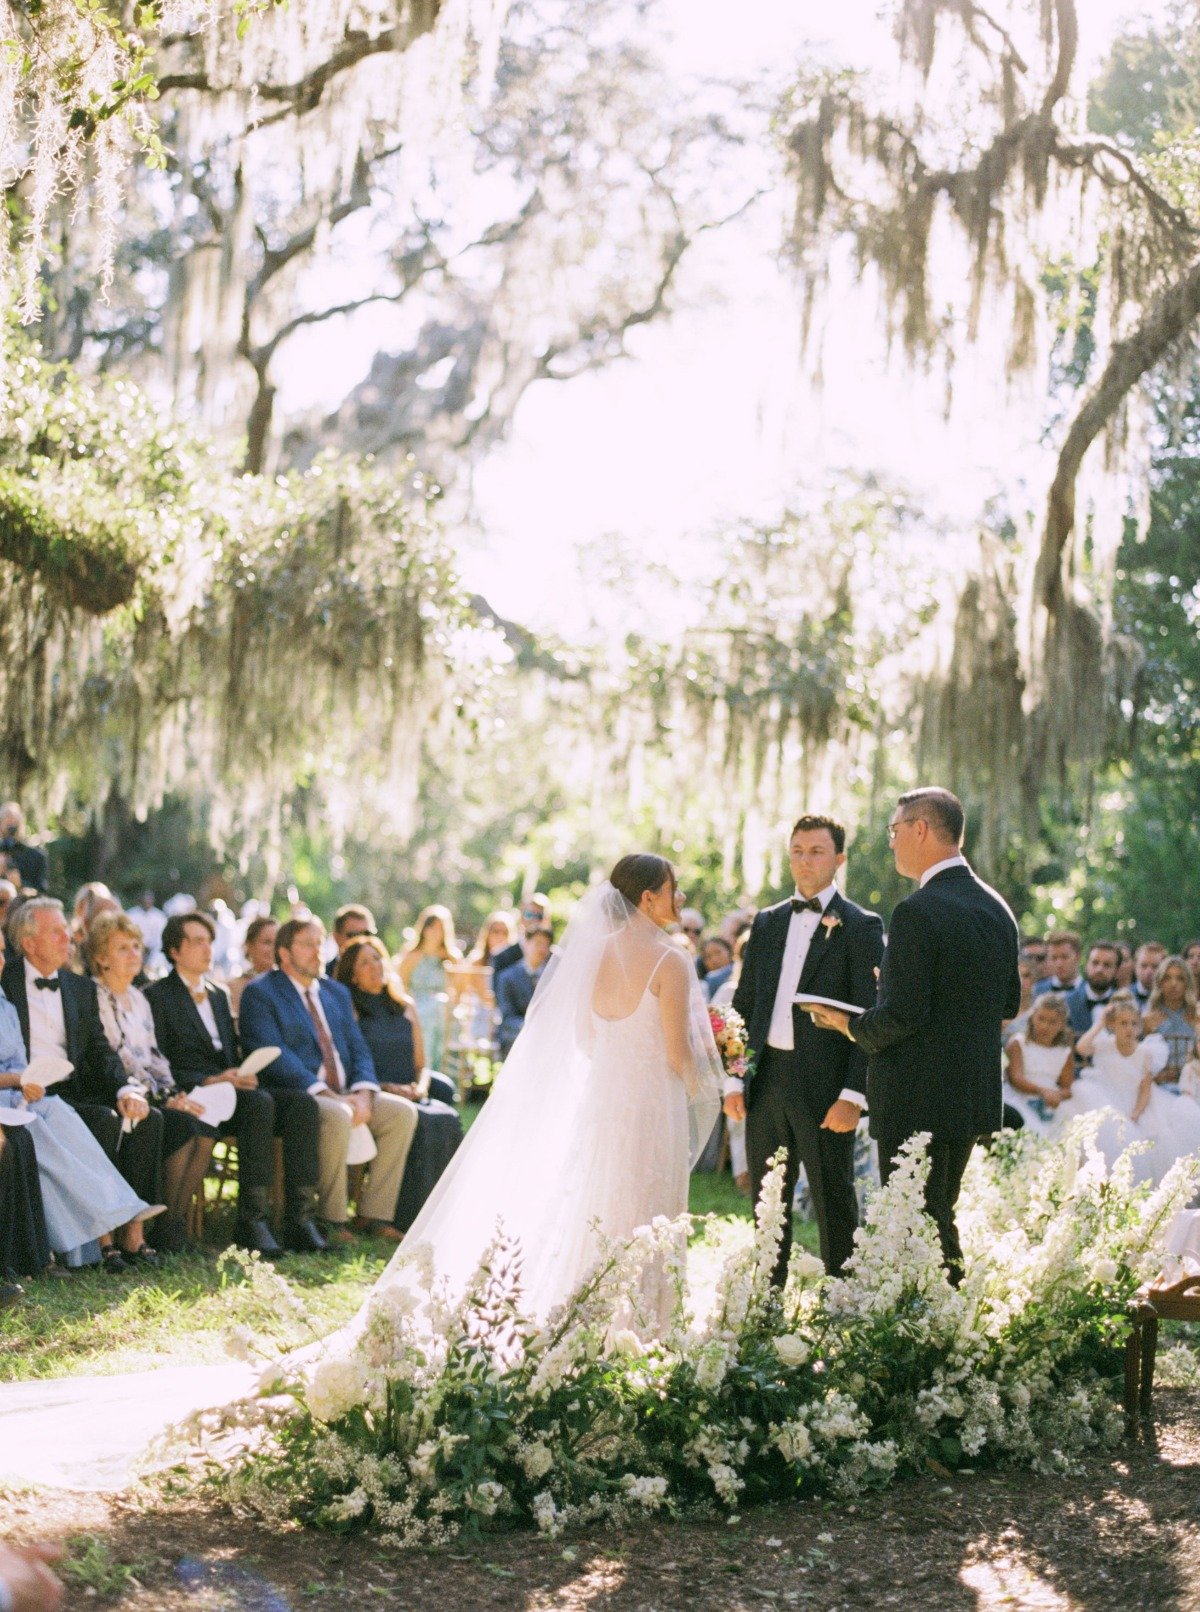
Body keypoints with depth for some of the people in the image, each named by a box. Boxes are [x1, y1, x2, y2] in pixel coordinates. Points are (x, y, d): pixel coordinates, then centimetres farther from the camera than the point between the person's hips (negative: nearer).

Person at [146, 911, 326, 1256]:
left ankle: (300, 1219, -28)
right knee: (260, 1102, -35)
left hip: (232, 1093, 7)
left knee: (301, 1104, -21)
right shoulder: (157, 995, 4)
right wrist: (208, 1081, -18)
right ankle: (251, 1222, -34)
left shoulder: (218, 995, 28)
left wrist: (241, 1075, 3)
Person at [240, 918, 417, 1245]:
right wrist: (330, 1096, -22)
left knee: (403, 1111, -13)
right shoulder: (259, 993, -1)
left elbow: (358, 1049, 14)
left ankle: (373, 1214, -9)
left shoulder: (336, 992, 21)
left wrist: (363, 1093, -9)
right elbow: (274, 1056, -14)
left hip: (344, 1096, 7)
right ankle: (331, 1219, -22)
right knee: (337, 1117, -35)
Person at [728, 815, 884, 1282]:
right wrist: (735, 1079, 6)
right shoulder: (767, 922, 13)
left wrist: (853, 1095, -16)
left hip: (825, 1086, -5)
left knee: (834, 1205, 2)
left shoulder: (861, 926, -4)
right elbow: (744, 1004, 15)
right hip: (766, 1081, 6)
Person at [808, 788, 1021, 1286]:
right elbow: (1008, 1004, 16)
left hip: (917, 1101, -9)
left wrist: (851, 1025, -3)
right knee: (941, 1221, 19)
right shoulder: (996, 909, 9)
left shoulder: (918, 912, -18)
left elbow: (901, 1015, -22)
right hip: (976, 1094, 9)